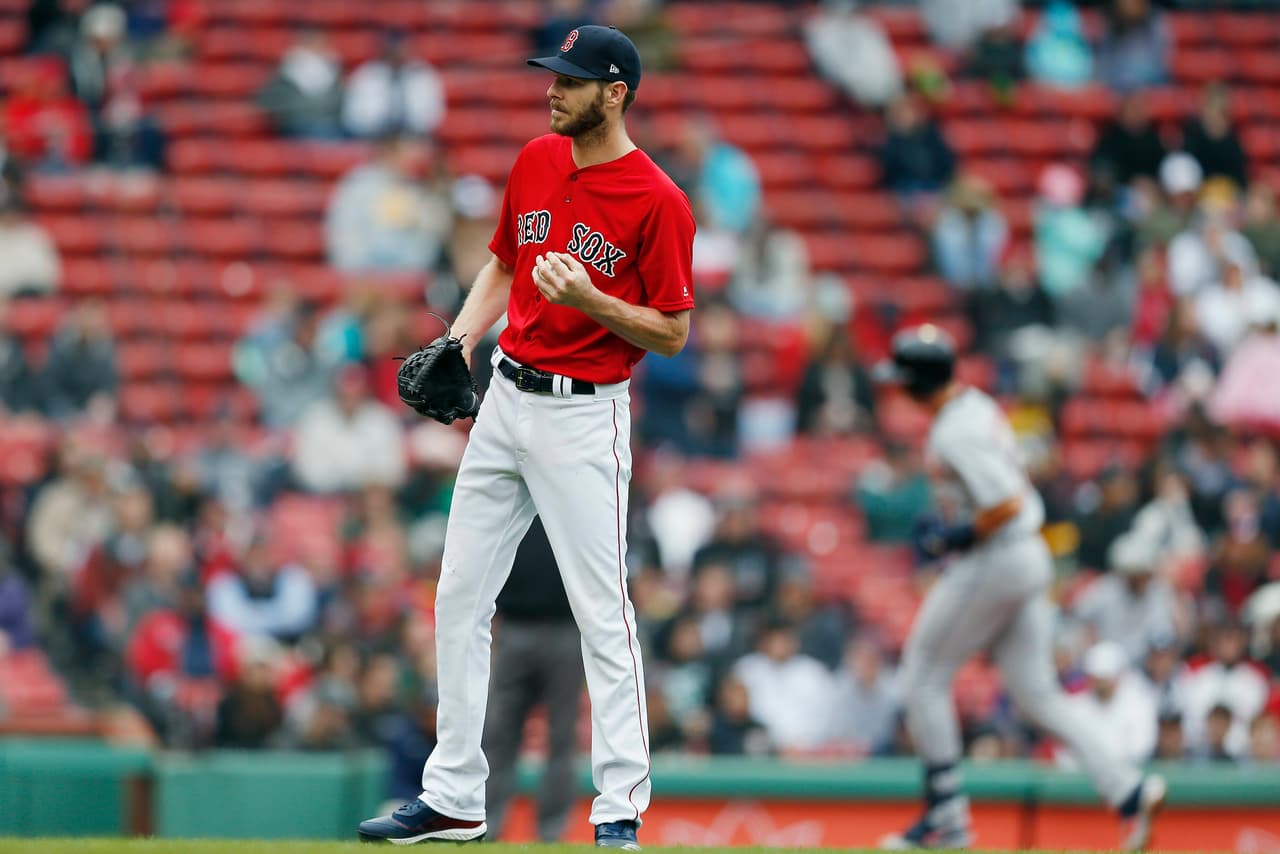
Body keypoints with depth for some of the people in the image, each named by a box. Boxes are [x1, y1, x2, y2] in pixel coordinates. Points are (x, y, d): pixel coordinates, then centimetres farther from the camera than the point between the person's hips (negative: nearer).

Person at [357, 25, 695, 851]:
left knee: (602, 612, -7)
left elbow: (672, 333, -10)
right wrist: (461, 340, 4)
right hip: (507, 401, 7)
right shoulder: (536, 162, 7)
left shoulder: (659, 202, -13)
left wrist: (589, 300, -24)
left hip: (585, 414, -7)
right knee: (460, 599, 9)